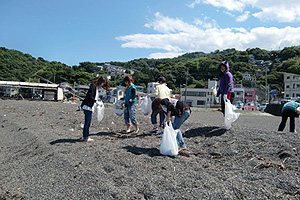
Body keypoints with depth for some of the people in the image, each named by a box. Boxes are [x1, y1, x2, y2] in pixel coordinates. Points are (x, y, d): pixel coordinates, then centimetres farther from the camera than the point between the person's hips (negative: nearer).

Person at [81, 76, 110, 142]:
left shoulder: (96, 87, 17)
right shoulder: (93, 86, -13)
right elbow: (89, 96, -23)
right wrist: (96, 101, -24)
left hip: (90, 107, 10)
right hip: (87, 106, -10)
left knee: (88, 122, 13)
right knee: (87, 122, -5)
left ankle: (86, 136, 20)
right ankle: (86, 137, 1)